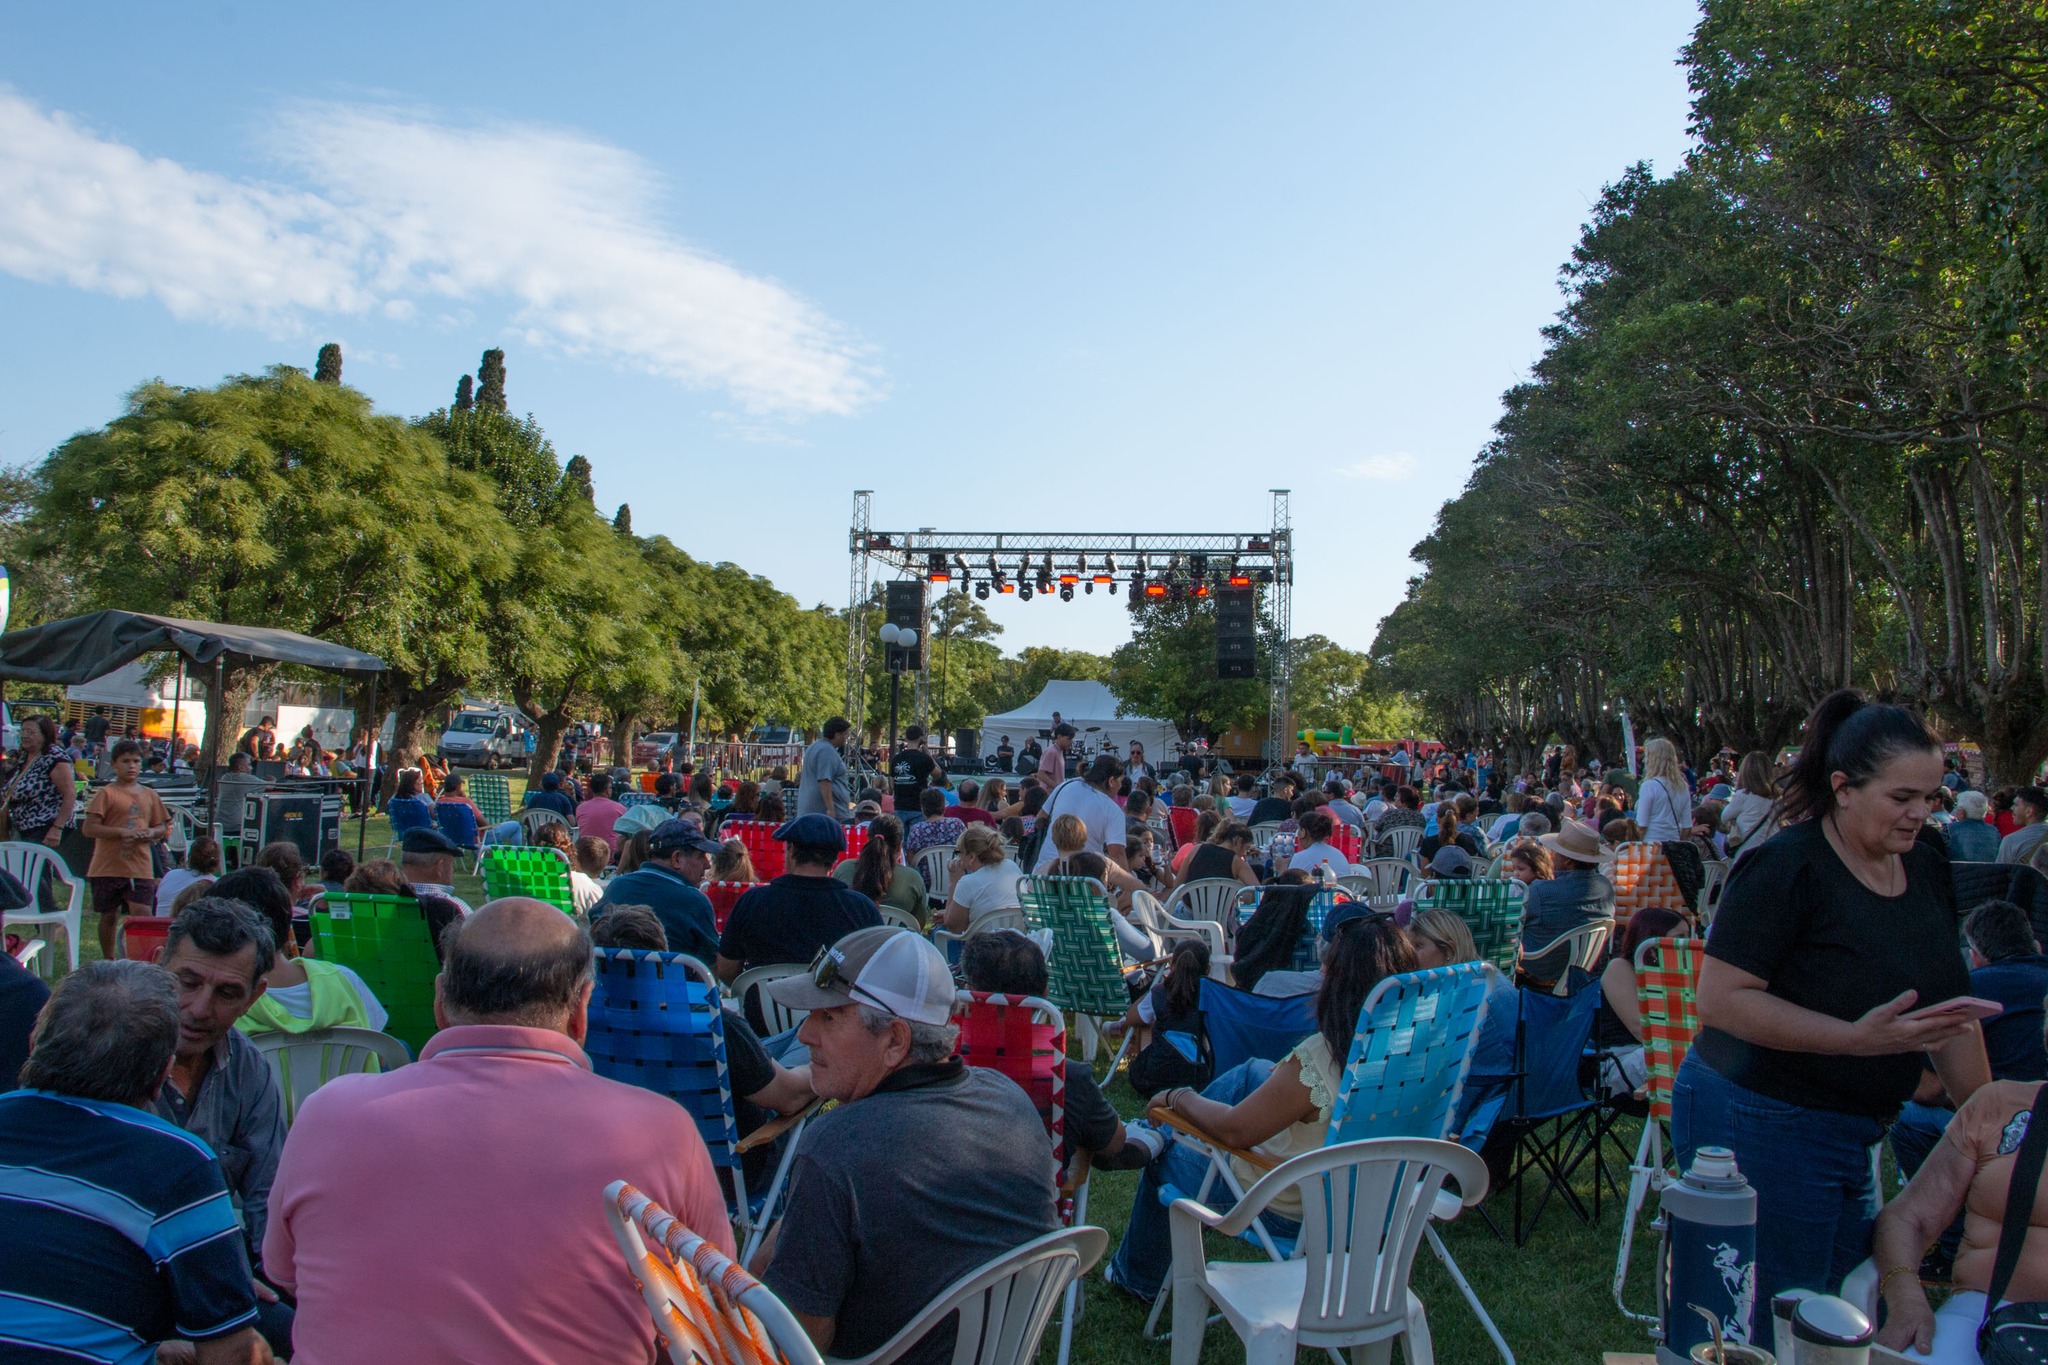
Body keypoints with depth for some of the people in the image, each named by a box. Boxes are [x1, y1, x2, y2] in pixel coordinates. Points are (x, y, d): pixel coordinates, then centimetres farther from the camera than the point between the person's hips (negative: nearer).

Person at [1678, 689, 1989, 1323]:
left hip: (1849, 1132, 8)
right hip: (1761, 1123, -8)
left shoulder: (1927, 867, 6)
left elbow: (1946, 1003, 14)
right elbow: (1720, 999, -24)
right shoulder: (1785, 866, -19)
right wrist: (1857, 1038, -30)